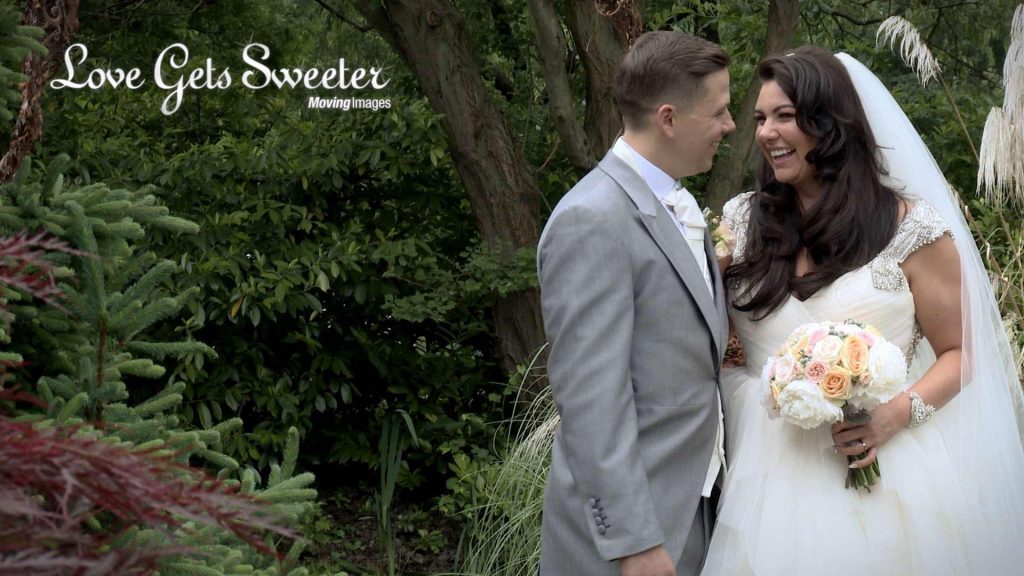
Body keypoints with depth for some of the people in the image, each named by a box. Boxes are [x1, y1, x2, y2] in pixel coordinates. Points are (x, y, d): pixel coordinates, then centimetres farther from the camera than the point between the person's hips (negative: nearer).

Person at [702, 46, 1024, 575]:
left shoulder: (910, 228, -5)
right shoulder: (742, 220, 5)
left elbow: (958, 352, 0)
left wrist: (900, 413, -17)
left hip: (879, 468, -3)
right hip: (767, 469, 3)